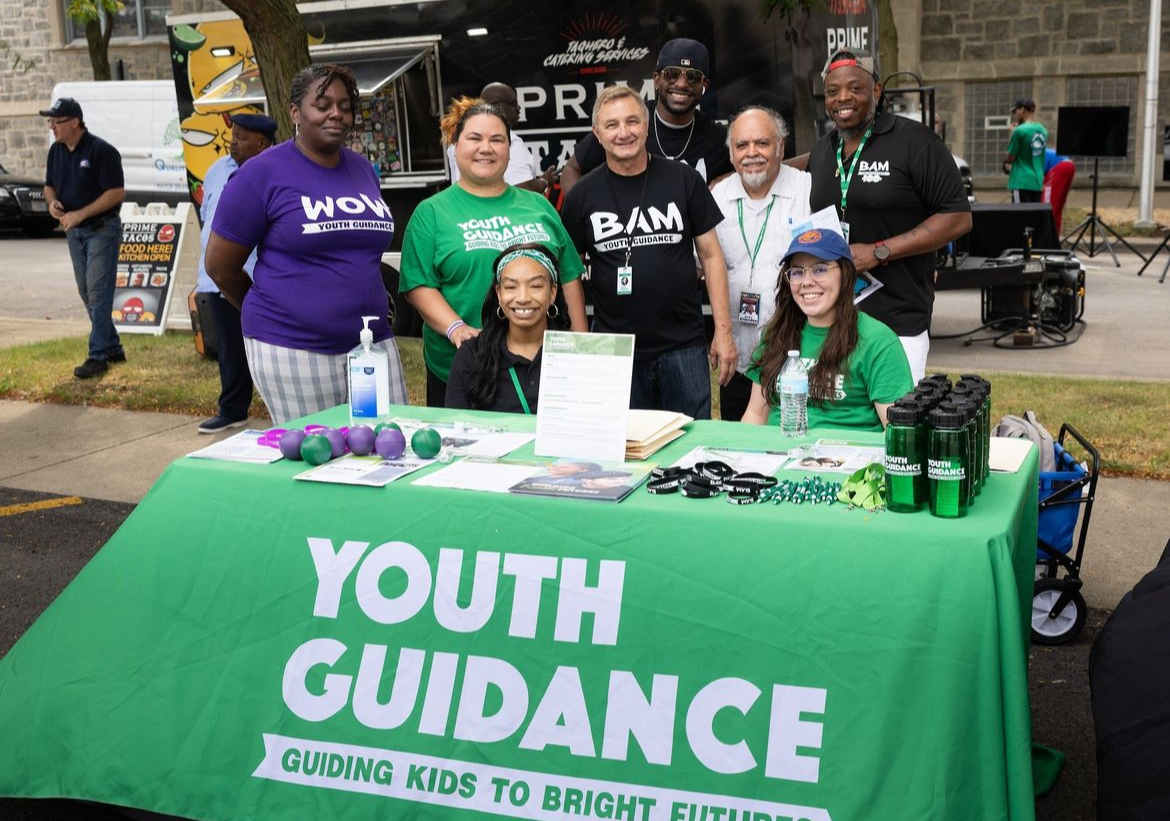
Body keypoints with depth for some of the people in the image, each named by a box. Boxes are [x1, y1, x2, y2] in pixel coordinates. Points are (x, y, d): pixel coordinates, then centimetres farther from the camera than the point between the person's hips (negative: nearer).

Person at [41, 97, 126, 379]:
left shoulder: (101, 151, -16)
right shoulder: (56, 151, 7)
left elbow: (117, 192, -19)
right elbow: (49, 185, 18)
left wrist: (80, 214, -21)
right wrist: (52, 202, -6)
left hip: (101, 229, -8)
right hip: (74, 231, 8)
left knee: (98, 292, -9)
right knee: (87, 293, 12)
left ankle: (98, 356, -5)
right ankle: (113, 347, 22)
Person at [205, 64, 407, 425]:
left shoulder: (364, 170, 11)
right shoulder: (263, 173, -5)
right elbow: (220, 265, 0)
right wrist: (273, 318, 11)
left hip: (373, 342, 5)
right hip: (292, 349, -5)